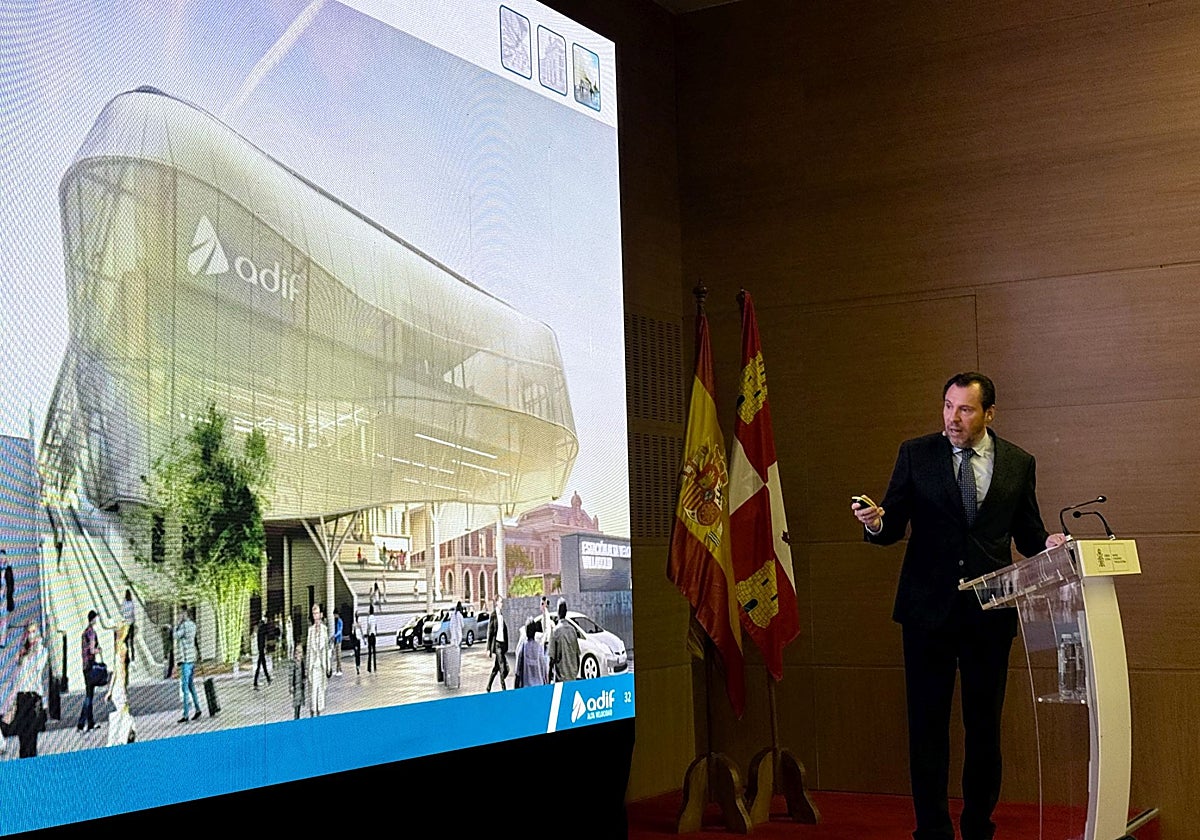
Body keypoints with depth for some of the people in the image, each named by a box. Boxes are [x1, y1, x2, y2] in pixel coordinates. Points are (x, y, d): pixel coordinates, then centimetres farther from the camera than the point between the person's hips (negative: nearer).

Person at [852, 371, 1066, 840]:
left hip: (991, 612, 1)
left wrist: (1048, 544, -12)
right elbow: (894, 526, 0)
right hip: (928, 608, -1)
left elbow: (1027, 534, 10)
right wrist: (876, 522, -22)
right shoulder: (916, 454, 2)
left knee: (985, 725, 10)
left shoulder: (1018, 463, 5)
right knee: (927, 725, 4)